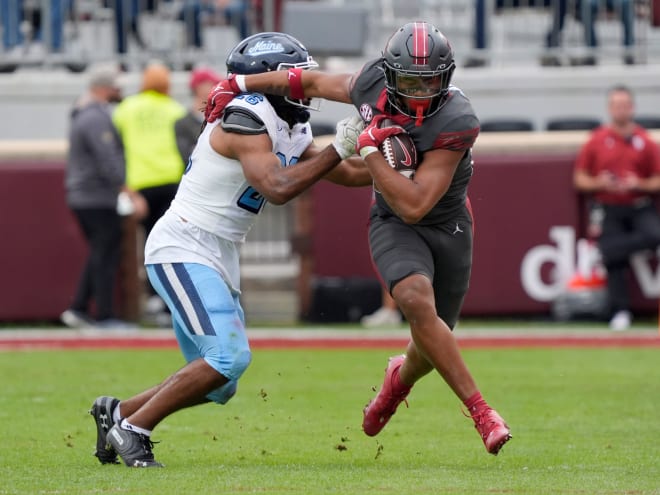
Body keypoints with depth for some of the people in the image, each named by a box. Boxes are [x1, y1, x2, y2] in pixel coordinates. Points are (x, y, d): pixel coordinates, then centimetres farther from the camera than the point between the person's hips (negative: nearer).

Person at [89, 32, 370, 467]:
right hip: (183, 249, -10)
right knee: (229, 356, -21)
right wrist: (337, 149, -23)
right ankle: (133, 429, -11)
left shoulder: (290, 133, 12)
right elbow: (278, 189, -29)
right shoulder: (246, 120, -17)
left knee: (218, 384, 9)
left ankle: (117, 413, 22)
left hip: (218, 260, 10)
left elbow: (349, 174, 21)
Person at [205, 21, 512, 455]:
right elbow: (314, 82, 3)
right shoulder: (373, 86, -17)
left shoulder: (456, 123, -29)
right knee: (418, 302, -30)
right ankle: (480, 409, -22)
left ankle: (402, 377, 51)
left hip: (449, 228, -1)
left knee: (431, 347, 11)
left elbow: (414, 205, -31)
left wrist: (369, 150, -31)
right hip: (393, 225, 1)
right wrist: (237, 84, 5)